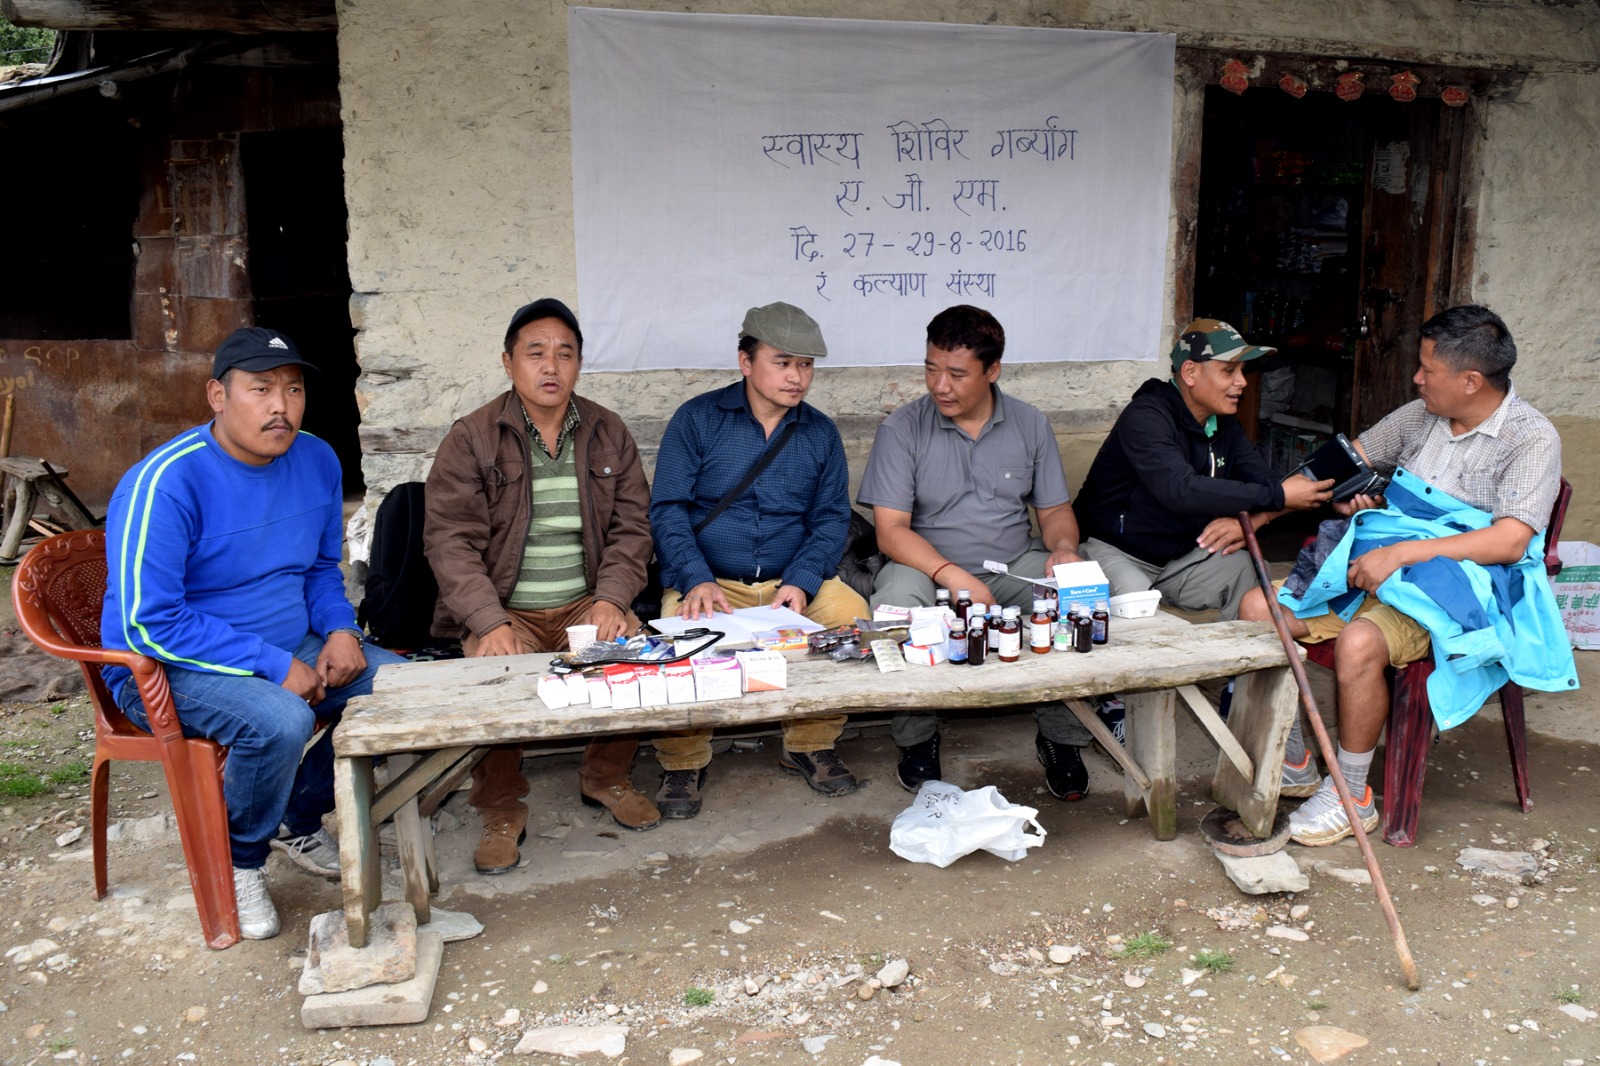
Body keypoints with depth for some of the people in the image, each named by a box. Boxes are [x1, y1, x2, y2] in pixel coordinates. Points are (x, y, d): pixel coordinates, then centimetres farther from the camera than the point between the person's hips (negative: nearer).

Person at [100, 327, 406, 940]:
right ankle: (238, 862, -3)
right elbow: (148, 623, -24)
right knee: (280, 721, -34)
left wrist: (340, 629, -7)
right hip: (166, 669, -7)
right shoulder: (166, 482, -22)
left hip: (292, 650, 7)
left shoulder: (316, 460, 0)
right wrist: (273, 667, -25)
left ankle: (300, 820, 13)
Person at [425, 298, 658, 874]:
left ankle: (607, 777, 4)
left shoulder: (608, 433, 8)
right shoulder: (471, 438, -2)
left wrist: (611, 599, -12)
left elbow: (632, 526, 6)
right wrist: (491, 623, -23)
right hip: (502, 613, -2)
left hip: (585, 605, 3)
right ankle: (501, 810, -4)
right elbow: (450, 541, -9)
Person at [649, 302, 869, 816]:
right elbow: (667, 508, -4)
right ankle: (683, 763, -4)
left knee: (853, 615, -24)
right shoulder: (698, 419, 2)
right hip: (709, 582, -2)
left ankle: (810, 744, 0)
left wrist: (801, 582, -12)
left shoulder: (821, 433, 11)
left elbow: (832, 517, 7)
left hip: (794, 582, 3)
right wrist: (697, 580, -20)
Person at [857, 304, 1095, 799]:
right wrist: (953, 577, -28)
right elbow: (891, 530, -13)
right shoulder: (901, 429, -5)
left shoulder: (1030, 425, 6)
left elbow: (1056, 511, 10)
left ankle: (1061, 739, -5)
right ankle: (916, 739, -12)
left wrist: (1064, 549, -15)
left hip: (1015, 564, 3)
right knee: (896, 598, -35)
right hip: (928, 566, -2)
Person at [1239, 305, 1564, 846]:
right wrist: (1346, 494, -1)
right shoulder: (1421, 415, 10)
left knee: (1358, 644, -36)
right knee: (1258, 608, -11)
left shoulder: (1532, 438, -10)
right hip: (1375, 572, 7)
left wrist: (1403, 552, -29)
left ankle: (1353, 796, -14)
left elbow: (1508, 542, -23)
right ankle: (1292, 763, 3)